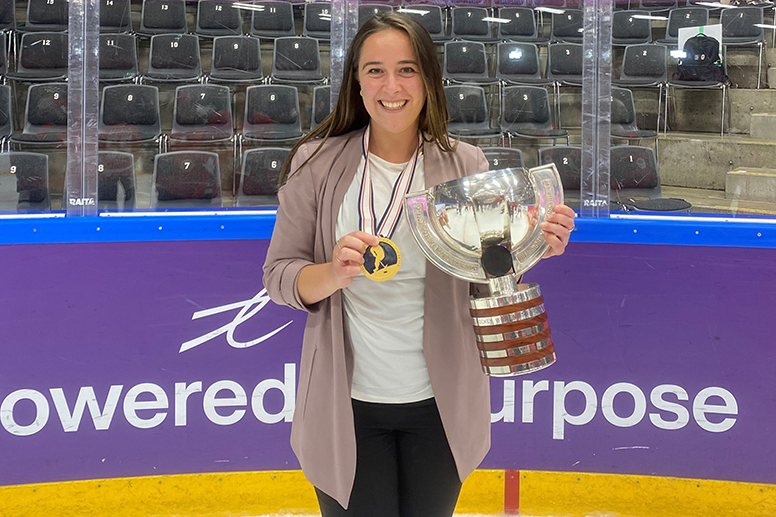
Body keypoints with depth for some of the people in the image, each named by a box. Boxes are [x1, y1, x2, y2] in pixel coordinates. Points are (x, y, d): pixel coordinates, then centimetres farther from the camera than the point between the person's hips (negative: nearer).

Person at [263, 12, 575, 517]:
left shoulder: (465, 166, -2)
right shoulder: (317, 164, -5)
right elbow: (279, 275, -3)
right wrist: (333, 273, -24)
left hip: (438, 400, 1)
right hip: (349, 402, -1)